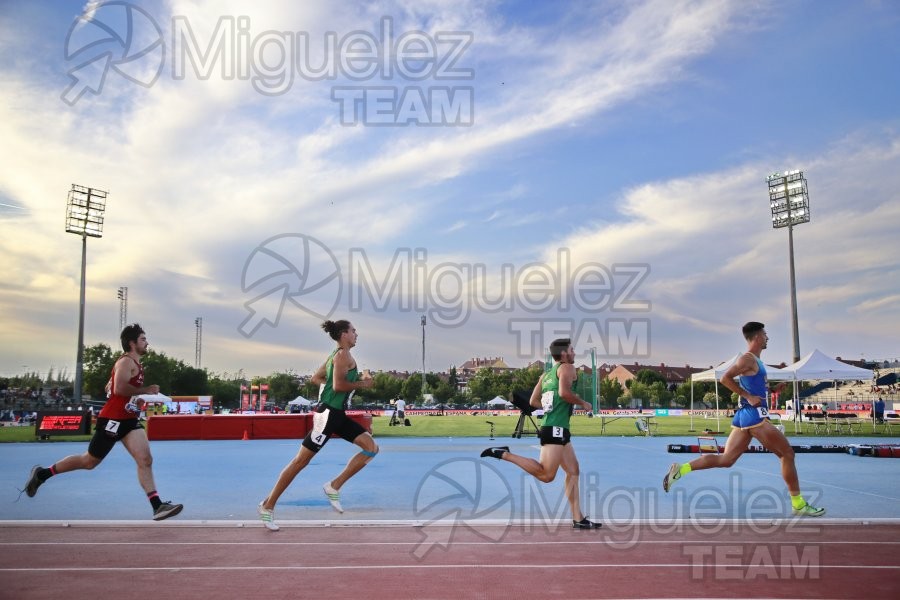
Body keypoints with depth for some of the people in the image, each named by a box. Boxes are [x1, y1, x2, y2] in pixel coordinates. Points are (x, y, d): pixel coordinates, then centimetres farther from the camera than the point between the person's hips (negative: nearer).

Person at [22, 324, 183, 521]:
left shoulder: (135, 363, 16)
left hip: (128, 420, 8)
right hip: (112, 420, -8)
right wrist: (145, 390, -19)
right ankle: (42, 473, 28)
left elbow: (109, 387, 23)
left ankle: (157, 506, -14)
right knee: (89, 461, 7)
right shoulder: (126, 362, -14)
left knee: (145, 460, -8)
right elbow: (119, 388, -29)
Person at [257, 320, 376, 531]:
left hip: (337, 414, 10)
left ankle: (334, 486, 4)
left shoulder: (336, 355, 17)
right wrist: (361, 384, -11)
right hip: (328, 413, -10)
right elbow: (338, 386, -23)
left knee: (371, 448, 2)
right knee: (301, 460, -4)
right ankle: (268, 505, 5)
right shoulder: (343, 355, -12)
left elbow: (316, 378, 23)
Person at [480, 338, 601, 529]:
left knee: (573, 471, 12)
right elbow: (564, 392, -20)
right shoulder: (567, 367, -3)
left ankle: (578, 519, 12)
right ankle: (504, 454, -15)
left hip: (556, 430, 10)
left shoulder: (546, 375, 21)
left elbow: (534, 401, 21)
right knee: (546, 475, -16)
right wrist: (583, 403, -5)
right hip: (556, 429, -10)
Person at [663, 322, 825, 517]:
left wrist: (761, 386, 14)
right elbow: (725, 378, -20)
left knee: (725, 459, 4)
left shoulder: (754, 360, 19)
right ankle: (799, 505, 8)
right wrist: (748, 396, -19)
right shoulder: (748, 358, -11)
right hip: (754, 415, -10)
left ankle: (680, 469, -5)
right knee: (787, 453, 2)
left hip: (745, 415, 10)